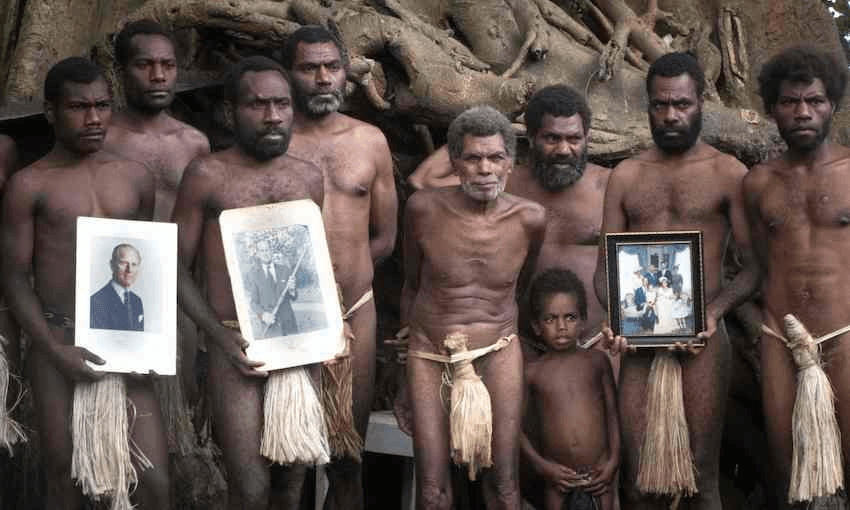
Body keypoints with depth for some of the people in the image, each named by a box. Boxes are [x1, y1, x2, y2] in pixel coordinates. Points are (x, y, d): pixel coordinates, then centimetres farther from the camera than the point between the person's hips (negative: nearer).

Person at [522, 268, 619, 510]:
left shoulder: (597, 361, 4)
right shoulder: (531, 371, -1)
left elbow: (612, 413, 8)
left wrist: (614, 460, 0)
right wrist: (542, 465, -7)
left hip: (599, 474, 1)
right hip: (558, 474, -1)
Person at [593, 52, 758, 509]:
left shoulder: (728, 174, 4)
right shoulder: (625, 176, 13)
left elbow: (754, 266, 1)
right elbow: (605, 266, 12)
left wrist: (714, 309, -17)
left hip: (701, 337, -2)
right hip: (639, 336, 3)